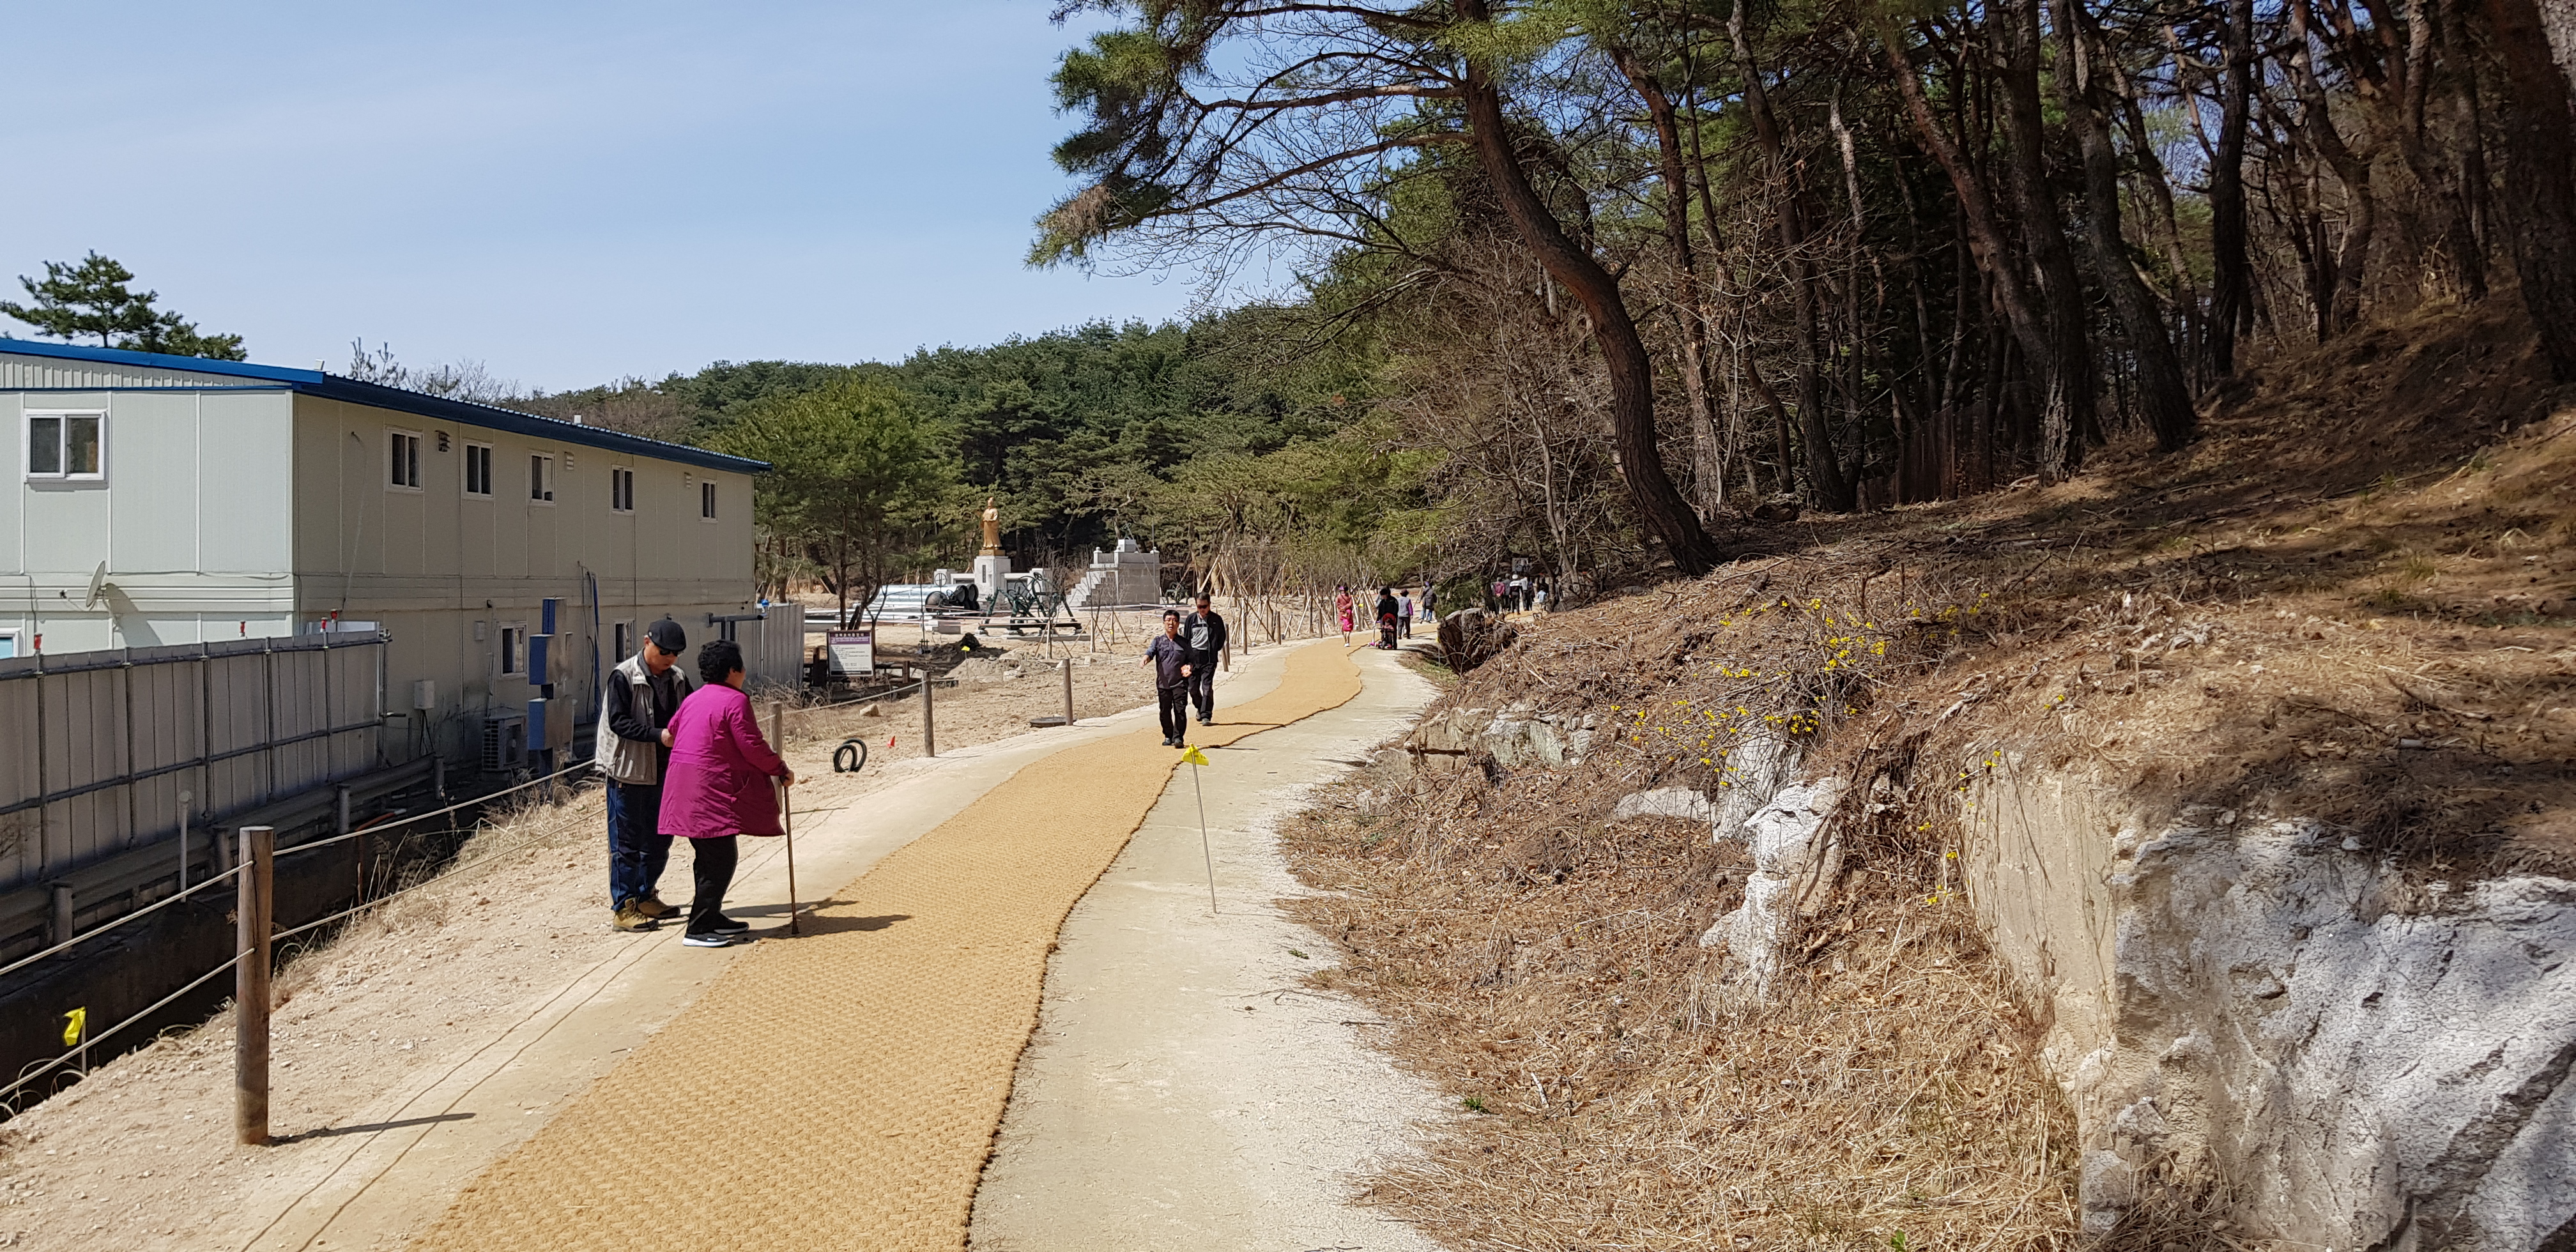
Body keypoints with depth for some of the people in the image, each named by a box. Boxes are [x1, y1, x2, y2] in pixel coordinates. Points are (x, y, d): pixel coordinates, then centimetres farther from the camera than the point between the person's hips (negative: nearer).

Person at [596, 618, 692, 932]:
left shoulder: (678, 679, 6)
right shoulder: (623, 677, -11)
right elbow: (618, 722, -17)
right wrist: (659, 735, -27)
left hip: (664, 772, 6)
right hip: (629, 770, -6)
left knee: (660, 839, 14)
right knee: (626, 842, 0)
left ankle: (644, 897, 29)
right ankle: (623, 908, 8)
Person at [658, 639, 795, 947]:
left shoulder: (693, 699, 15)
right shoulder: (736, 700, -11)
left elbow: (671, 732, 28)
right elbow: (752, 746, -13)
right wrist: (781, 770, -1)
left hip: (686, 789, 10)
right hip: (711, 791, -10)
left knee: (708, 857, 18)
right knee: (721, 859, -6)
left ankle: (711, 918, 26)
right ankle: (698, 930, -6)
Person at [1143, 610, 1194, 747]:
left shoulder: (1184, 643, 8)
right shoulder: (1158, 641, 7)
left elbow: (1189, 660, 15)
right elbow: (1150, 651, -10)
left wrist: (1188, 667, -8)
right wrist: (1146, 659, -33)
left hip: (1180, 683, -1)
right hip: (1163, 683, 1)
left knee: (1180, 710, -8)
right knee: (1165, 711, 6)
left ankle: (1178, 737, -2)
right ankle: (1168, 736, 20)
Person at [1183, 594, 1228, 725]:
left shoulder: (1216, 620, 1)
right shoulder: (1191, 619, 7)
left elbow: (1222, 637, 12)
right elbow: (1185, 638, 12)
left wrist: (1214, 650, 4)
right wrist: (1187, 657, 5)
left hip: (1209, 657, -3)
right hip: (1193, 656, 3)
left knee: (1207, 687, -10)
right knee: (1193, 687, 6)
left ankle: (1206, 716, -10)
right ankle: (1200, 708, 32)